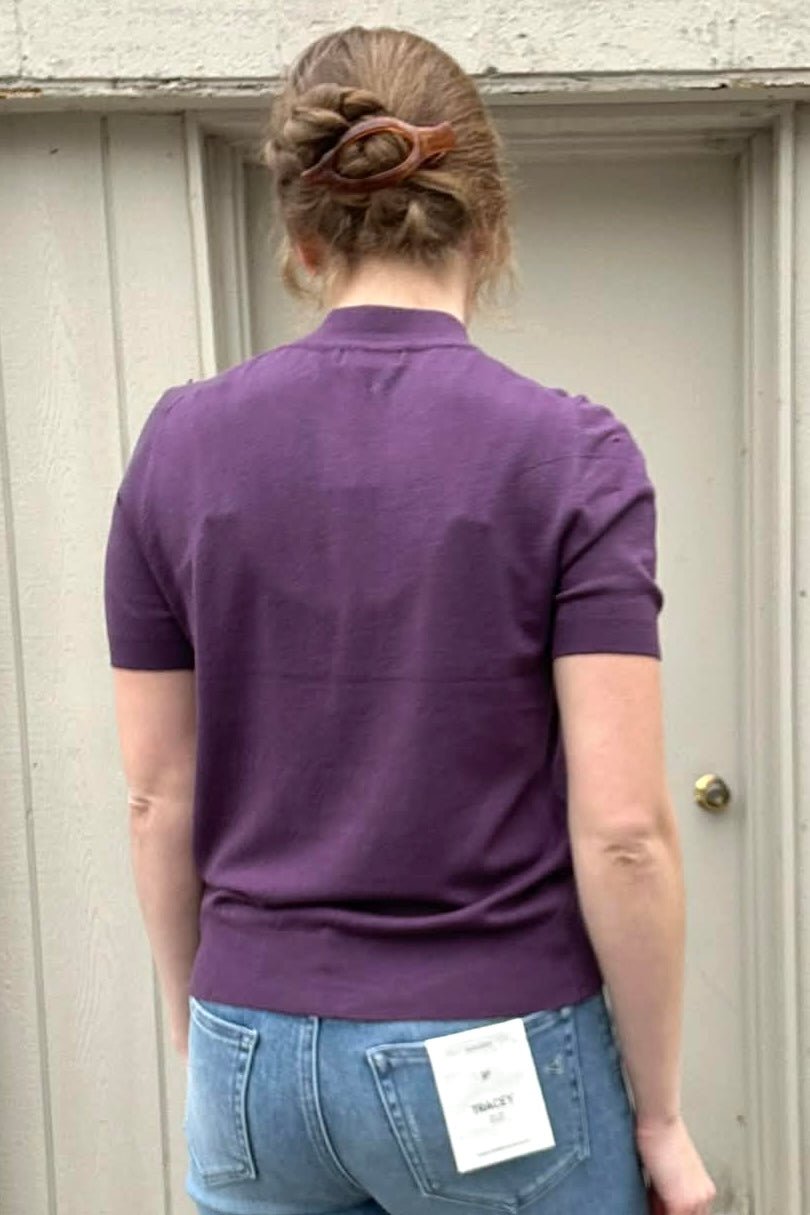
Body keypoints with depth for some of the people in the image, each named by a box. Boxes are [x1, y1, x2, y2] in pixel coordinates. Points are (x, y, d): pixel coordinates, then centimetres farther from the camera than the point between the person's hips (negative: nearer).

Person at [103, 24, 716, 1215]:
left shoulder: (182, 443, -5)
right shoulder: (570, 452, -15)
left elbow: (160, 799, 0)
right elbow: (620, 827, -16)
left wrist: (205, 1039, 13)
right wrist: (659, 1110, -2)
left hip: (257, 1061, 3)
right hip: (496, 1066, -2)